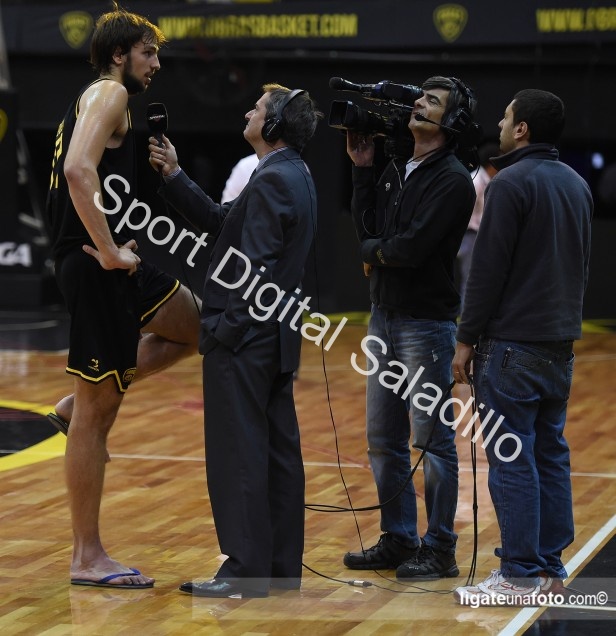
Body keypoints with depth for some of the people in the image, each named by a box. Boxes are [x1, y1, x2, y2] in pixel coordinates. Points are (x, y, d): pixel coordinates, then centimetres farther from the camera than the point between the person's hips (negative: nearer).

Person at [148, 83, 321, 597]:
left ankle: (246, 570, -3)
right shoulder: (295, 177, 16)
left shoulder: (272, 180, -15)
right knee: (276, 449, 11)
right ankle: (282, 565, 16)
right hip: (275, 336, 10)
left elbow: (252, 265, -21)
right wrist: (173, 175, 11)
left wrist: (226, 325, -16)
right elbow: (218, 220, 18)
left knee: (238, 453, -6)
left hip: (246, 337, -10)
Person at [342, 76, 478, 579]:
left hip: (426, 323, -8)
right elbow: (367, 225, 5)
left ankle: (439, 549, 5)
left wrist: (372, 251, -4)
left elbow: (413, 246, -21)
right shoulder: (396, 170, 14)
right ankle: (399, 539, 22)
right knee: (384, 439, 12)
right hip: (384, 316, 8)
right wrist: (362, 169, 3)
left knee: (432, 438, -2)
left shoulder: (452, 180, -12)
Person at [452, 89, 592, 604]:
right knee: (550, 454, 11)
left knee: (511, 459, -5)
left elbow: (489, 268, -15)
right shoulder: (576, 184, 13)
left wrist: (467, 339, -9)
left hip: (514, 343, -8)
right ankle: (551, 566, 15)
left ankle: (520, 575, -4)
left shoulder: (512, 183, -13)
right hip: (561, 342, 8)